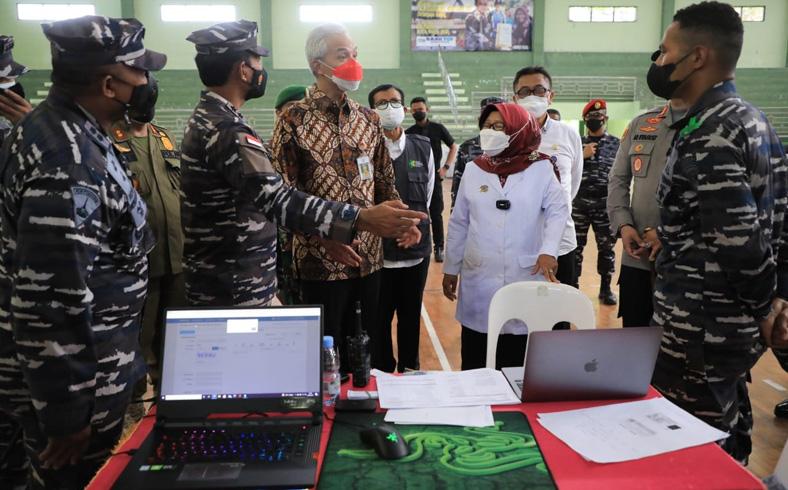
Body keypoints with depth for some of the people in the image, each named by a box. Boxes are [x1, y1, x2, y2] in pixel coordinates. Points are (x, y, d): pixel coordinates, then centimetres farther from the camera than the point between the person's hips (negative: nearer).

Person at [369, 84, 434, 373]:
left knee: (411, 317, 16)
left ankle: (410, 371, 33)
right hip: (378, 252, -4)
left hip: (416, 250, 4)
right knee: (379, 319, 9)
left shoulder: (423, 148, 5)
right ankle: (383, 375, 26)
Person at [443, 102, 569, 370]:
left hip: (525, 277, -2)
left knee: (518, 364, 5)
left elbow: (558, 210, -4)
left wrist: (548, 250, -22)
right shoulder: (473, 169, 8)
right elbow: (458, 223, 12)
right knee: (475, 363, 8)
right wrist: (450, 268, 13)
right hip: (479, 277, 2)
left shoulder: (540, 168, 1)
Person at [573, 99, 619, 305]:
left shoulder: (616, 143, 5)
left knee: (606, 247, 6)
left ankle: (606, 288, 18)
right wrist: (582, 155, -12)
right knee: (575, 246, 4)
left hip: (605, 205, -1)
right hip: (579, 204, 1)